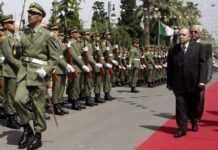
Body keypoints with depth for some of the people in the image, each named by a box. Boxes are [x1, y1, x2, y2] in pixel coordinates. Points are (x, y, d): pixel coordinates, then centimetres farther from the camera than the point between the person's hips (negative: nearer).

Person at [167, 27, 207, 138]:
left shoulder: (197, 47, -3)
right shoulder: (173, 50, 1)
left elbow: (203, 64, -7)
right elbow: (170, 68, 5)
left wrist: (202, 80, -15)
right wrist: (169, 82, 4)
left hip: (194, 83, 0)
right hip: (179, 84, 0)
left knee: (193, 105, 16)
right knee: (180, 106, -4)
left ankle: (194, 122, 40)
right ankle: (182, 128, 4)